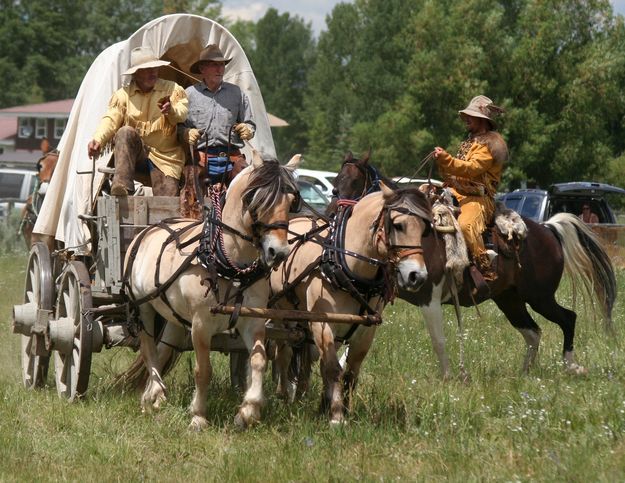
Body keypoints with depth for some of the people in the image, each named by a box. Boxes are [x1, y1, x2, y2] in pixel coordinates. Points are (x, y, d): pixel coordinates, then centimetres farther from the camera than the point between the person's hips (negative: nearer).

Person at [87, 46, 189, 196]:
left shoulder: (172, 90, 9)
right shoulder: (123, 95, 9)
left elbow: (182, 113, -8)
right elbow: (111, 120, -5)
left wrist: (171, 110, -33)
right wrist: (98, 140, -25)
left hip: (165, 157, 0)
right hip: (134, 155, 0)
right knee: (125, 132, -34)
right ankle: (122, 186, -44)